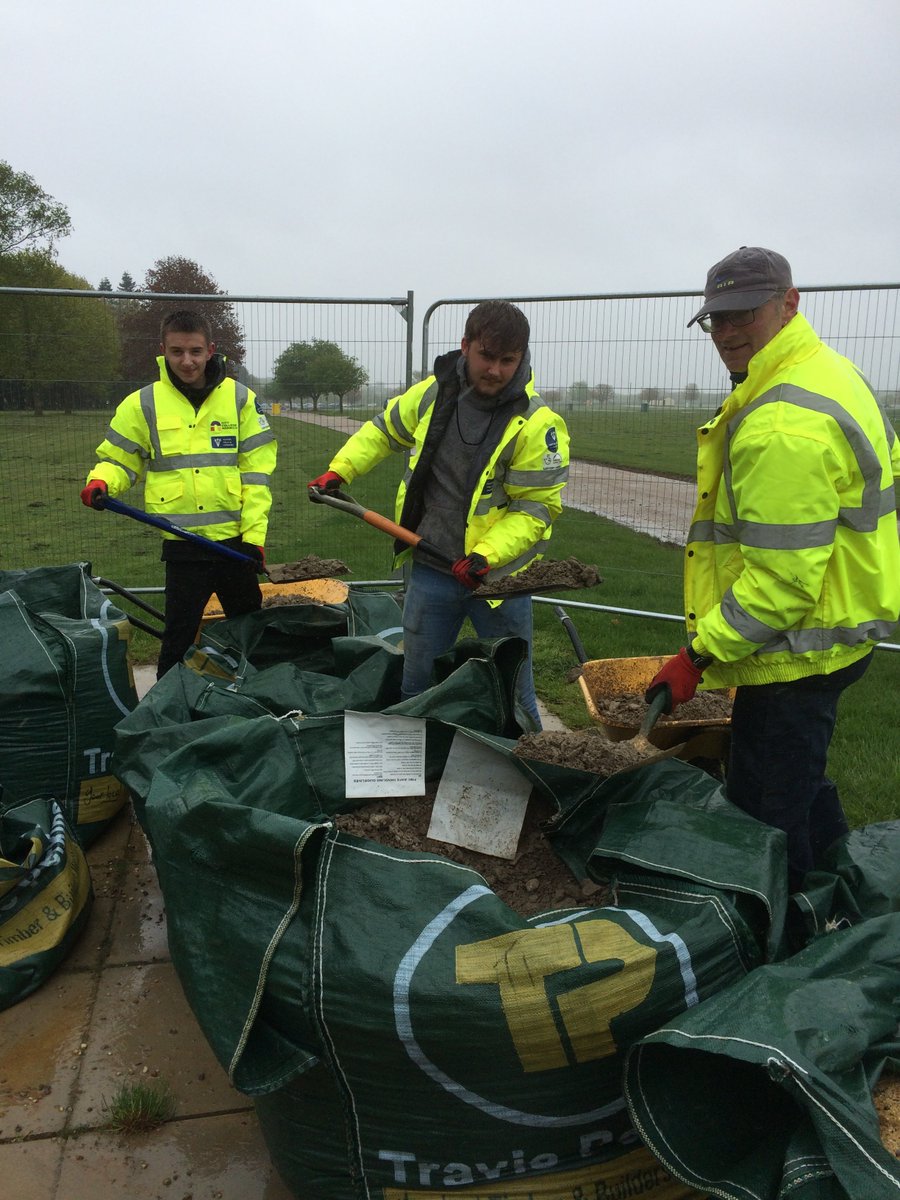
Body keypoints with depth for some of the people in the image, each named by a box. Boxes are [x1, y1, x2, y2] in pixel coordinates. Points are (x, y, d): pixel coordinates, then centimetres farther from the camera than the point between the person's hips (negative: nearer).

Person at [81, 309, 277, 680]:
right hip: (182, 547, -1)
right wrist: (100, 482, -13)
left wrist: (254, 534, -6)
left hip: (236, 541, 2)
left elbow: (257, 470, -1)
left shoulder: (239, 398, 1)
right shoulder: (143, 403, 0)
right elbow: (119, 459, 10)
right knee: (178, 639, 6)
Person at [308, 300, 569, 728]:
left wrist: (487, 554, -27)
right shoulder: (434, 392, -1)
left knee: (513, 692, 9)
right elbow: (383, 429, 17)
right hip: (430, 569, 4)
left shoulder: (537, 423, -15)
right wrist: (339, 470, 10)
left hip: (499, 576, -4)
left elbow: (536, 507, -15)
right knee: (416, 686, 17)